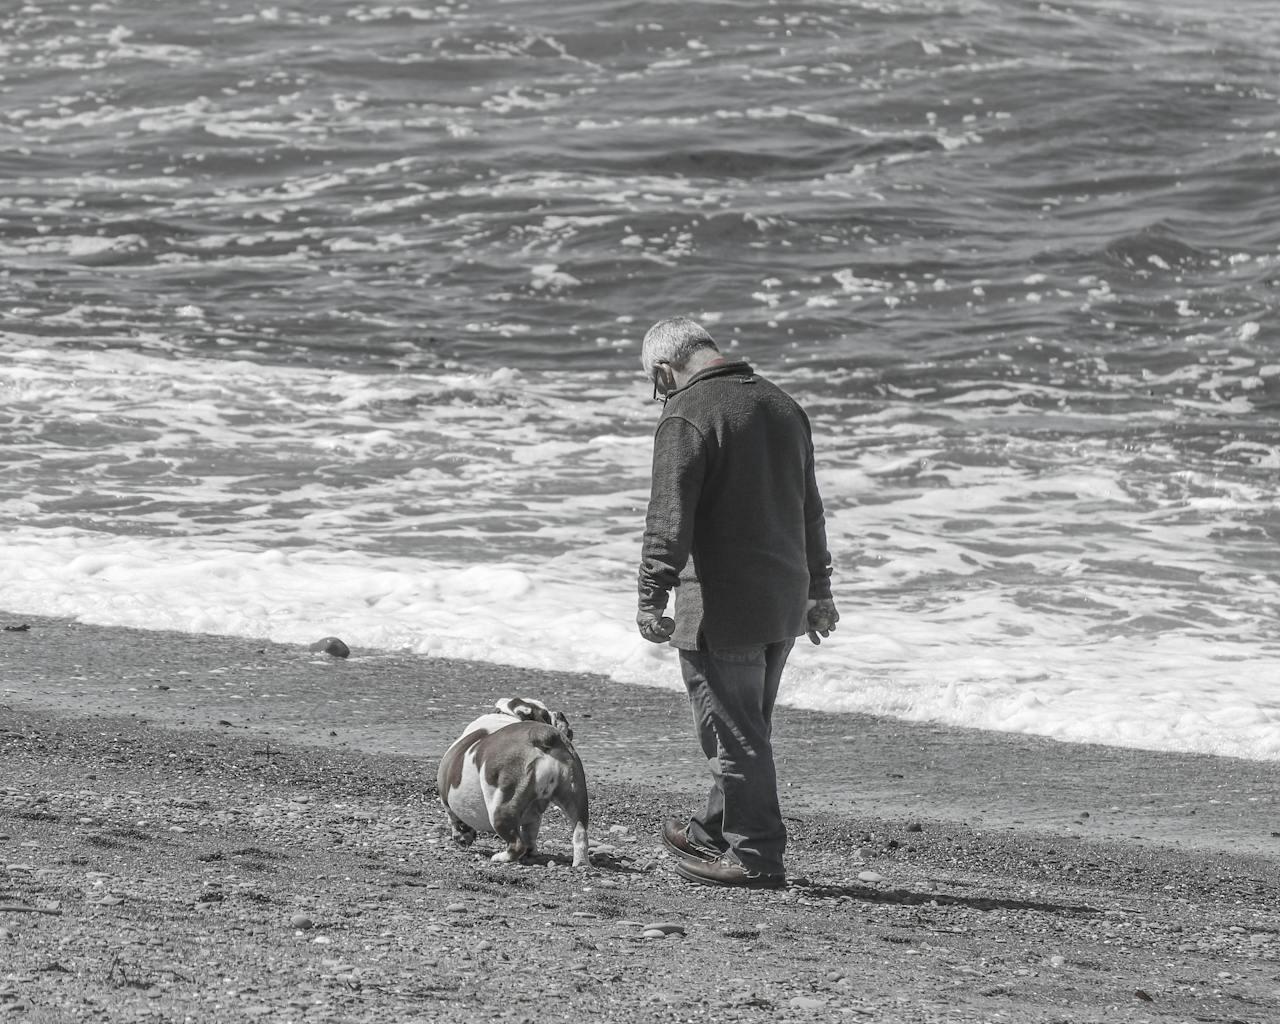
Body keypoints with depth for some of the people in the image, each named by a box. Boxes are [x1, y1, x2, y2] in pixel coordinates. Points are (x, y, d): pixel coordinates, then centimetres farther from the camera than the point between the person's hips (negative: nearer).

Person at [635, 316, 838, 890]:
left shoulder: (686, 417, -13)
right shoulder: (783, 406, 14)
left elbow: (669, 519, -19)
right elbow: (809, 509, 22)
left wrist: (651, 598, -19)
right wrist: (818, 590, 29)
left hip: (722, 605, -8)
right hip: (784, 601, 8)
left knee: (734, 732, -1)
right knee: (748, 728, 19)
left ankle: (756, 857, 1)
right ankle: (718, 832, 32)